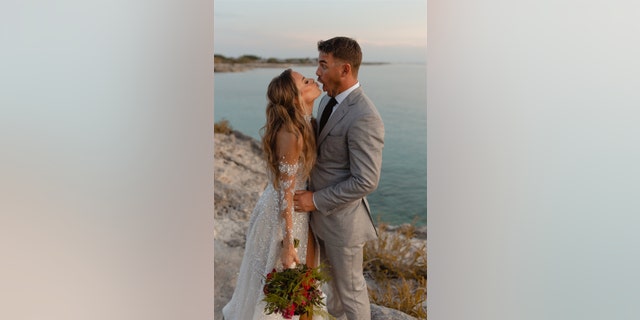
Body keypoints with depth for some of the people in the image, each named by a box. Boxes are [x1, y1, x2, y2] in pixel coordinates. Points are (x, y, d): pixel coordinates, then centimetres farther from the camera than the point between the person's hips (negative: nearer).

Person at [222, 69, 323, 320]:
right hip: (285, 214, -9)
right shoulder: (291, 134, -28)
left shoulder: (302, 124, 0)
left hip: (297, 207, 9)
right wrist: (288, 244, -21)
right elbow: (286, 191, -25)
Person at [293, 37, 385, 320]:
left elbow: (366, 181, -26)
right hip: (321, 208, 9)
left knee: (350, 285, 12)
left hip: (342, 217, -9)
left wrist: (316, 200, -20)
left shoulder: (364, 118, -27)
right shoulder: (328, 100, 2)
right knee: (331, 271, 30)